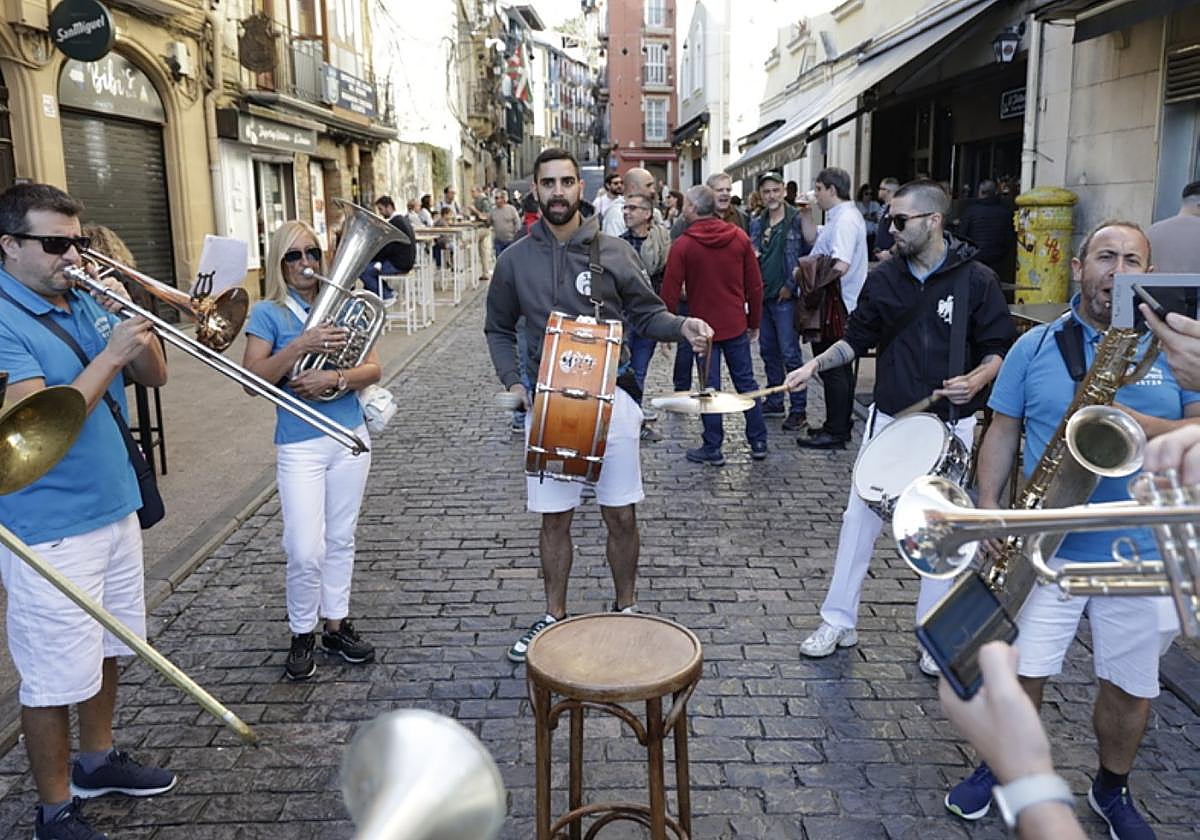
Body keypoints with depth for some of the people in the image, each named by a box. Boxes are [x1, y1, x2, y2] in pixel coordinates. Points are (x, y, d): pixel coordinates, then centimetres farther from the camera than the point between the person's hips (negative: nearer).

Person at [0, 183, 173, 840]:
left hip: (114, 507, 8)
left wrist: (134, 324, -9)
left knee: (106, 650, 22)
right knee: (54, 679, 3)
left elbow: (154, 377, 8)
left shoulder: (84, 302, 6)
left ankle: (98, 761, 41)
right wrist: (112, 352, -24)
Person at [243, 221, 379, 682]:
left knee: (341, 540, 13)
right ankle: (302, 635, 14)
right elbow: (252, 378, -15)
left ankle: (337, 624, 28)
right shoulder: (269, 313, -5)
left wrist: (335, 378, -19)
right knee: (305, 552, -7)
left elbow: (372, 369, 0)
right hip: (300, 445, -4)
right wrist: (301, 345, -26)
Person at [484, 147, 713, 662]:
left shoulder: (613, 252, -1)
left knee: (621, 516, 6)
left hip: (610, 397, -1)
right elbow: (499, 330, 14)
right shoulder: (516, 259, 3)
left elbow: (646, 313, 5)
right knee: (553, 518, 10)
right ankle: (554, 616, 26)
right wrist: (512, 380, -1)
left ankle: (626, 610, 25)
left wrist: (681, 327, -16)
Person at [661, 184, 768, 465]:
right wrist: (754, 322, 13)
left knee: (710, 388, 3)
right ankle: (758, 443, 19)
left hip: (704, 326, -3)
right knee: (746, 382, 12)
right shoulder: (739, 237, 0)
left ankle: (712, 450, 10)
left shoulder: (683, 245, -11)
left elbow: (670, 292, -10)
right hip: (736, 325, 4)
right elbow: (755, 285, 3)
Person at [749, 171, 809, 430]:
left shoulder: (798, 220, -6)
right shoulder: (756, 223, 13)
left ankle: (799, 409, -2)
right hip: (762, 295, 7)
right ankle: (774, 402, 25)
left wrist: (791, 286, -11)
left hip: (785, 297, -7)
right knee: (768, 351, 13)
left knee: (790, 353, -7)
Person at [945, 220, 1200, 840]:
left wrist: (1142, 425, -22)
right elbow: (1002, 433, 4)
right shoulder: (1035, 346, 2)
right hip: (1047, 546, -1)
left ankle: (1112, 790, 38)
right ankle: (998, 767, 31)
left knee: (1131, 688, 13)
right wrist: (988, 507, -7)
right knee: (1020, 673, 4)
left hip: (1143, 553, 1)